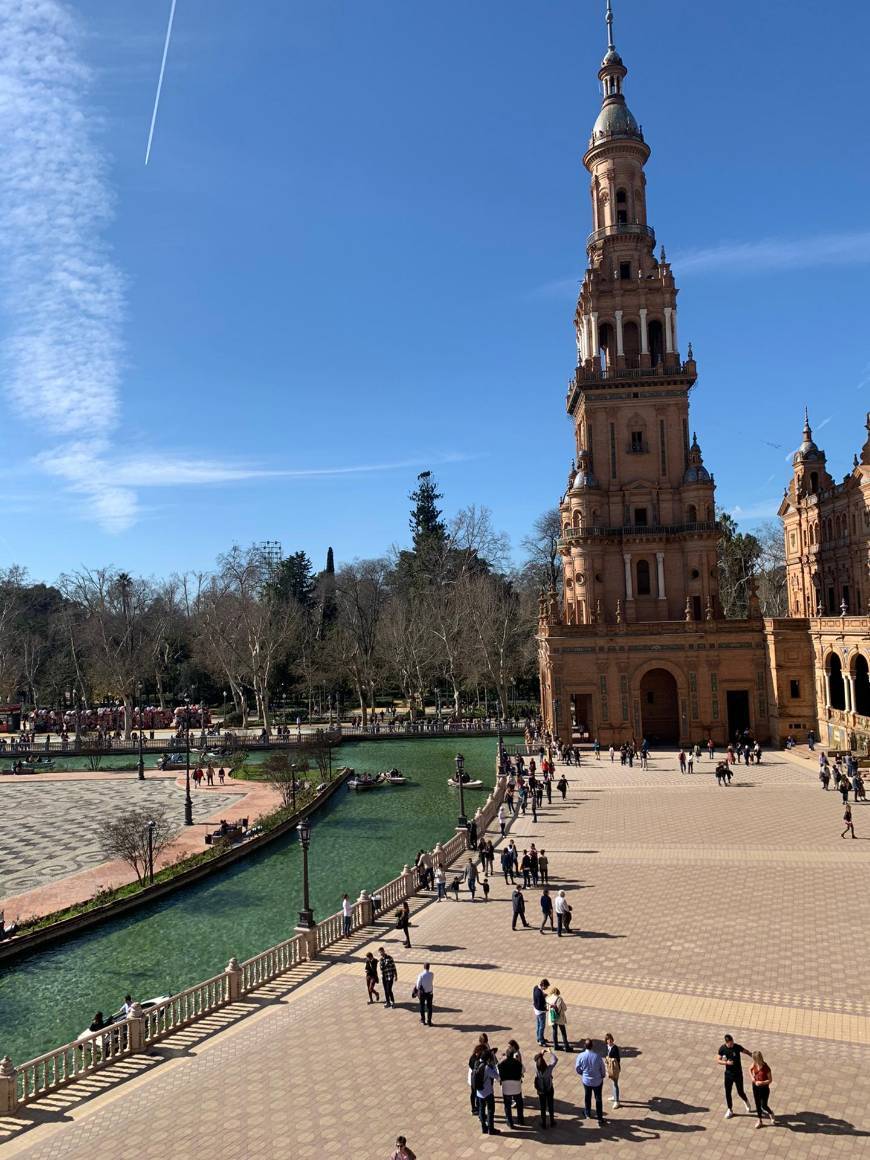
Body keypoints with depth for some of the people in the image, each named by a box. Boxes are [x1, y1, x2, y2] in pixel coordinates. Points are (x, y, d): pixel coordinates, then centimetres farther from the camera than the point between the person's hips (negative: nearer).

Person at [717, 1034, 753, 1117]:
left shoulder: (737, 1047, -17)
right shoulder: (722, 1048, -12)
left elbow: (746, 1052, 1)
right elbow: (718, 1060, -7)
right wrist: (726, 1062, -23)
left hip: (738, 1073, -1)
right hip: (728, 1074, 1)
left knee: (740, 1092, 6)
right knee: (728, 1092, 6)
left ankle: (746, 1101, 41)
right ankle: (730, 1110, 27)